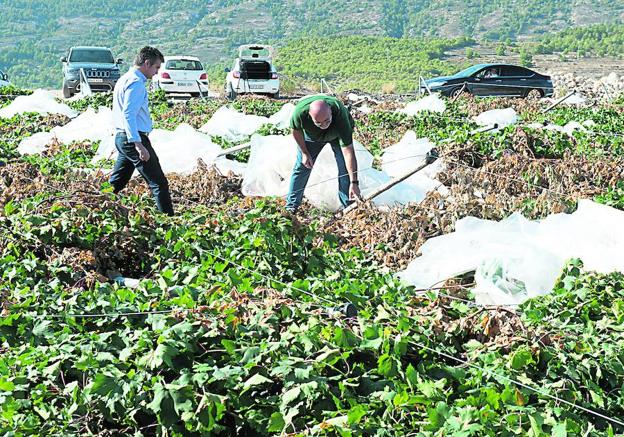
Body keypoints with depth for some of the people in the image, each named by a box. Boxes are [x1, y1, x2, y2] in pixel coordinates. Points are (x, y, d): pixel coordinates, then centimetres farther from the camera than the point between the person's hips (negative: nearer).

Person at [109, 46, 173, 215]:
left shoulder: (125, 79, 19)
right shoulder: (136, 83, -14)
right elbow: (129, 115, -24)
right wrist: (138, 144, -28)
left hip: (121, 138, 10)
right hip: (133, 138, -10)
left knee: (116, 183, 15)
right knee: (159, 183, -7)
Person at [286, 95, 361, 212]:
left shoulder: (340, 115, -45)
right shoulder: (300, 112, -41)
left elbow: (348, 152, -45)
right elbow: (297, 130, -14)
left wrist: (354, 183, -47)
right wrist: (304, 153, -10)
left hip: (338, 134, -1)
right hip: (311, 135, 2)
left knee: (346, 170, -12)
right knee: (301, 167, 1)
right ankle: (291, 207, 13)